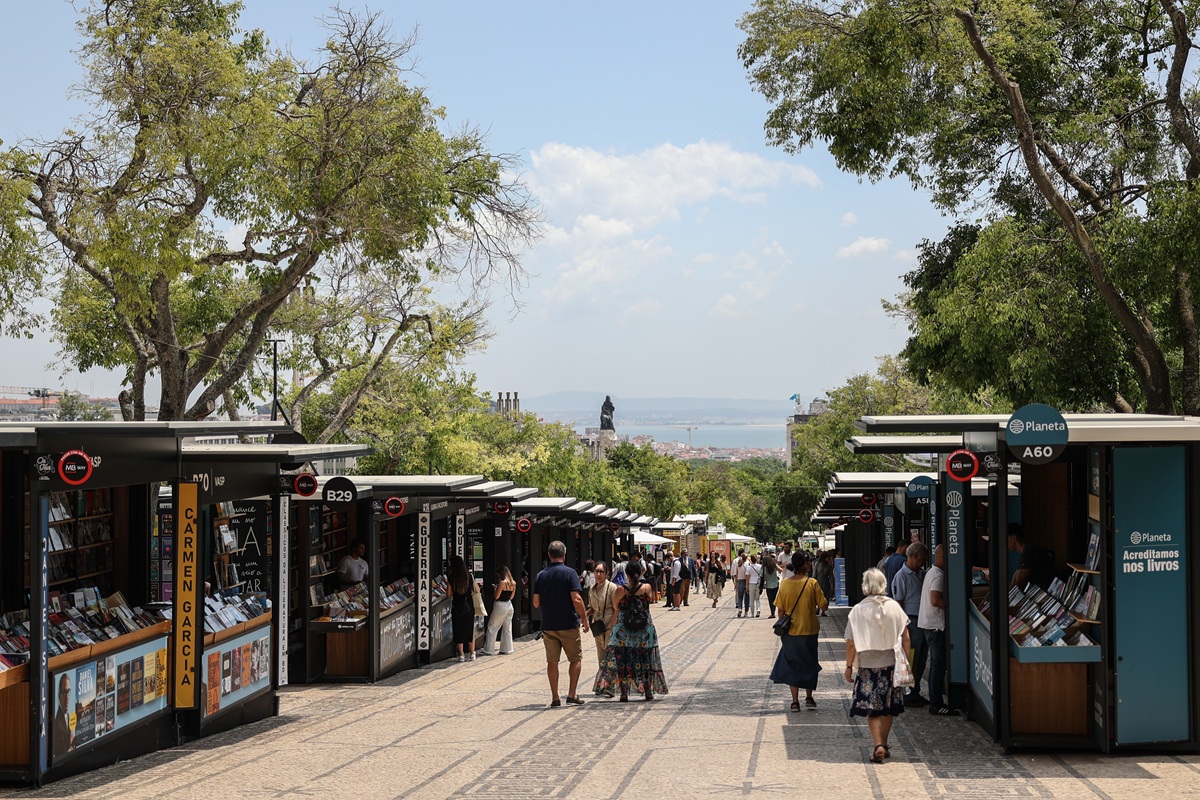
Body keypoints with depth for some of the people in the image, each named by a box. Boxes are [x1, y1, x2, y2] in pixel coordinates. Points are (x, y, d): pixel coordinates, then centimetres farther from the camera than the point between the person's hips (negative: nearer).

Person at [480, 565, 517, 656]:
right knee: (507, 628, 13)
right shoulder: (513, 583, 4)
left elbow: (496, 597, -16)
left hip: (500, 606, -7)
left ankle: (488, 649, 5)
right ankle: (507, 649, 14)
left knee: (492, 628, 3)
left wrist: (495, 589, 1)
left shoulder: (502, 582, -18)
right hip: (509, 605, 7)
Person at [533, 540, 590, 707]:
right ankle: (572, 693, 3)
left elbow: (536, 603, 6)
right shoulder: (570, 573, -9)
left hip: (548, 625, 3)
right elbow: (577, 600, -15)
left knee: (552, 661, 8)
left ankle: (555, 697, 7)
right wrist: (585, 620, -6)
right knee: (576, 659, 10)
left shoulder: (540, 576, 4)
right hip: (568, 624, -3)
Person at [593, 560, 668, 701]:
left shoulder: (620, 590, -11)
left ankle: (624, 694, 4)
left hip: (623, 631, -1)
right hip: (645, 631, 1)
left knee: (622, 662, 7)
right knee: (646, 662, 12)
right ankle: (648, 693, 17)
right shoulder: (647, 588, -9)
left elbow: (615, 607, 3)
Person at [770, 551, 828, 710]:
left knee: (792, 665, 9)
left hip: (790, 632, 1)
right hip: (809, 630, -1)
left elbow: (780, 609, -3)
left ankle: (795, 701, 6)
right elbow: (824, 605, -7)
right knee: (809, 664, 17)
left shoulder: (785, 583, -7)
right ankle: (808, 697, 20)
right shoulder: (812, 583, -12)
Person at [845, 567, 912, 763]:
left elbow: (851, 644, -9)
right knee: (887, 709, 15)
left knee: (872, 710, 5)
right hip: (891, 664, 2)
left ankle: (878, 745, -10)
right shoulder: (894, 607, -4)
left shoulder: (858, 610, -10)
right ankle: (884, 745, 24)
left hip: (867, 666, -2)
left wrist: (849, 666, 2)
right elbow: (905, 638, 1)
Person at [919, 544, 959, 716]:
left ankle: (935, 702, 19)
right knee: (939, 665, -7)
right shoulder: (938, 575, -16)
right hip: (936, 625, -11)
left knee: (936, 664, 15)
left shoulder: (931, 572, 16)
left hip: (928, 624, 11)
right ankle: (936, 705, -6)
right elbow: (936, 601, -26)